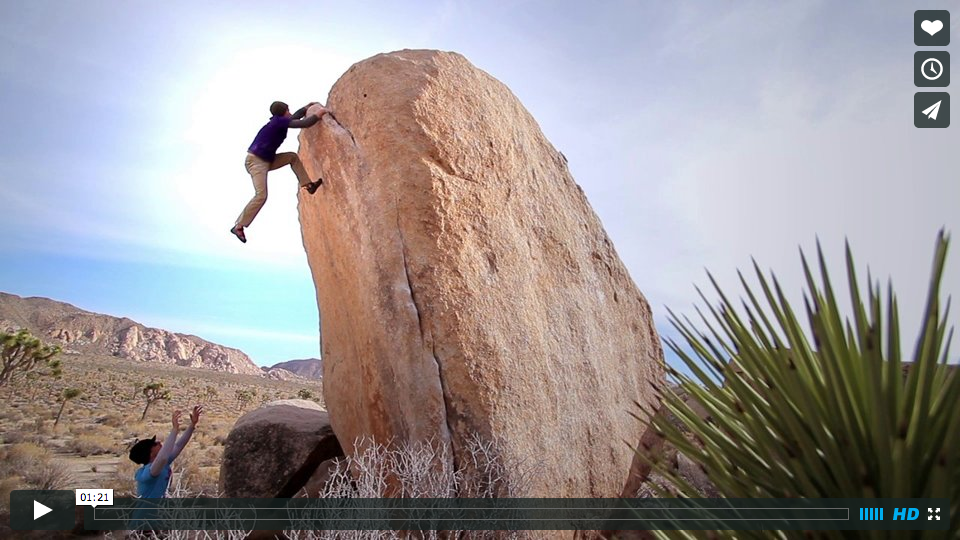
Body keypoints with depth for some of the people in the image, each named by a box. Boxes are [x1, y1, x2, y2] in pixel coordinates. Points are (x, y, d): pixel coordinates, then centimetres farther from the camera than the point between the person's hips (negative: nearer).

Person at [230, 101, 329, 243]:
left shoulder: (280, 121, 12)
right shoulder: (279, 121, -13)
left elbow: (294, 117, 33)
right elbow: (304, 123, -16)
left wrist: (307, 107, 38)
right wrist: (318, 114, -4)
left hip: (266, 161, 10)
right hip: (256, 161, -10)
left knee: (293, 156, 12)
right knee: (261, 196, -19)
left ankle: (308, 185, 13)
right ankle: (238, 226, -14)